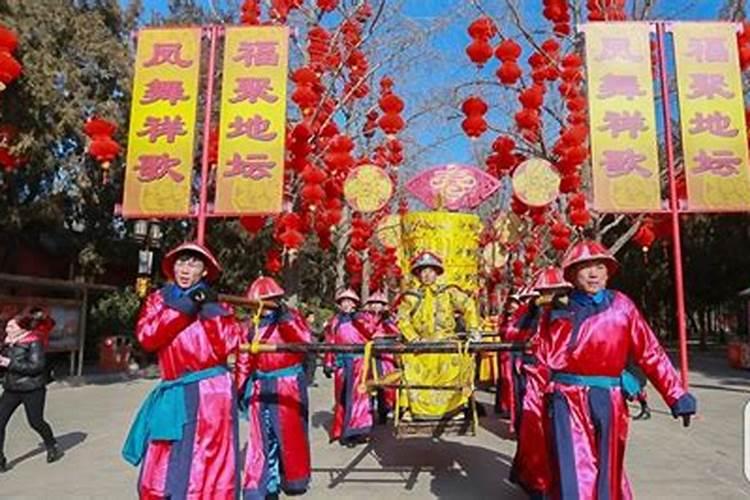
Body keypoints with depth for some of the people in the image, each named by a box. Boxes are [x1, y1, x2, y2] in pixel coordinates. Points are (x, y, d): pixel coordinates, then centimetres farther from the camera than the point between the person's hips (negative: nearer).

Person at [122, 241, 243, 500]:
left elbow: (227, 346, -10)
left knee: (207, 474, -1)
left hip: (210, 393, -2)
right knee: (158, 476, 8)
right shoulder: (159, 299, 10)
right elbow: (147, 337, -9)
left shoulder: (217, 304, 5)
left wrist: (210, 309, -12)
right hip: (173, 395, 3)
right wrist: (184, 307, -13)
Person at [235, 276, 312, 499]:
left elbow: (306, 341, -20)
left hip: (289, 384, -3)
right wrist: (239, 388, 7)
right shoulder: (252, 326, 7)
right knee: (260, 437, 3)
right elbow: (244, 360, 10)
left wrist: (285, 319, -26)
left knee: (289, 433, 6)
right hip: (261, 386, 3)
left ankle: (294, 479, 25)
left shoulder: (292, 316, -3)